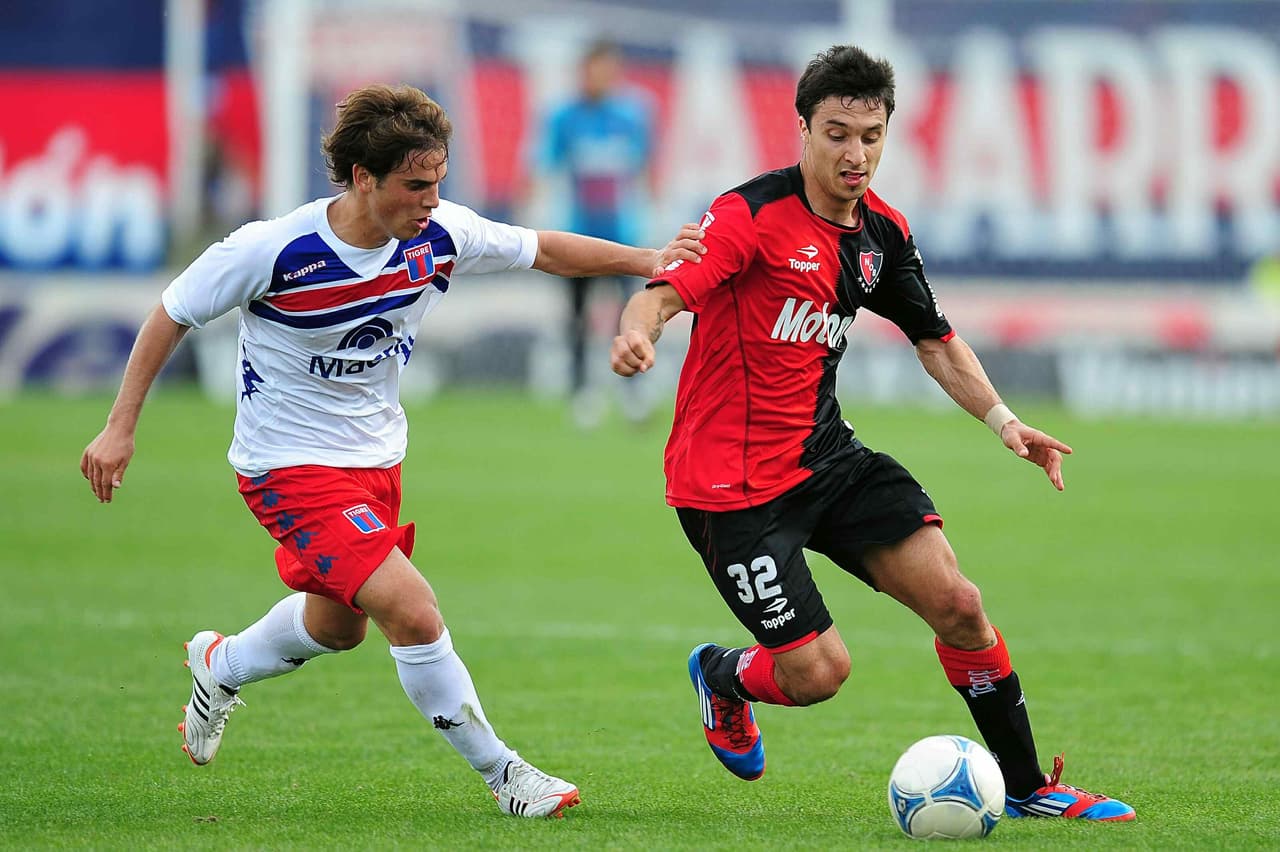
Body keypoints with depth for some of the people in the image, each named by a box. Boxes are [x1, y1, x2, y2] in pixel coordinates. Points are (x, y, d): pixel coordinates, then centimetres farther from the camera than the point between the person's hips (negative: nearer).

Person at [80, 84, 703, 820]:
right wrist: (121, 428, -11)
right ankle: (501, 773, -4)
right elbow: (173, 315, -12)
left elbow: (544, 249, 2)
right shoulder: (273, 250, -26)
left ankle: (221, 666, 54)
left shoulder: (438, 235, -13)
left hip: (376, 460, 7)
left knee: (338, 626, 24)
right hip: (291, 465, -7)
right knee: (414, 613, -19)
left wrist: (644, 260, -12)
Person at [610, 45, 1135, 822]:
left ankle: (1029, 787, 8)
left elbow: (935, 340, 17)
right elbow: (665, 292, -31)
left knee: (956, 602, -7)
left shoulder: (883, 232, 5)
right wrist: (637, 334, -54)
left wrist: (1002, 420, 2)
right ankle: (722, 677, 26)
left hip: (826, 456, 7)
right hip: (731, 481, -6)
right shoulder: (753, 214, -18)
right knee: (818, 671, -10)